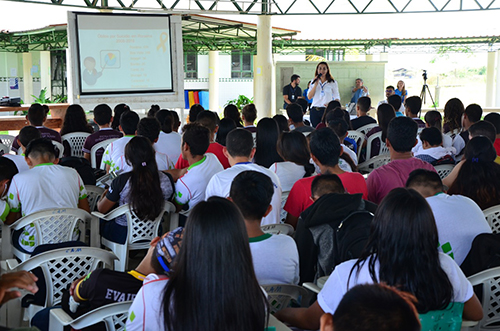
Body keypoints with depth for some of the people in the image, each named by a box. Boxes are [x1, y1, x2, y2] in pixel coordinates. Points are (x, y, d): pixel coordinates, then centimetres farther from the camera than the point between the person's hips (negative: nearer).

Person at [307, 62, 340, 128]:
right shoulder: (313, 82, 11)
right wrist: (316, 84, -6)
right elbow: (309, 97, 3)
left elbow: (337, 98, 3)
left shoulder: (333, 83, 3)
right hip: (314, 110, 3)